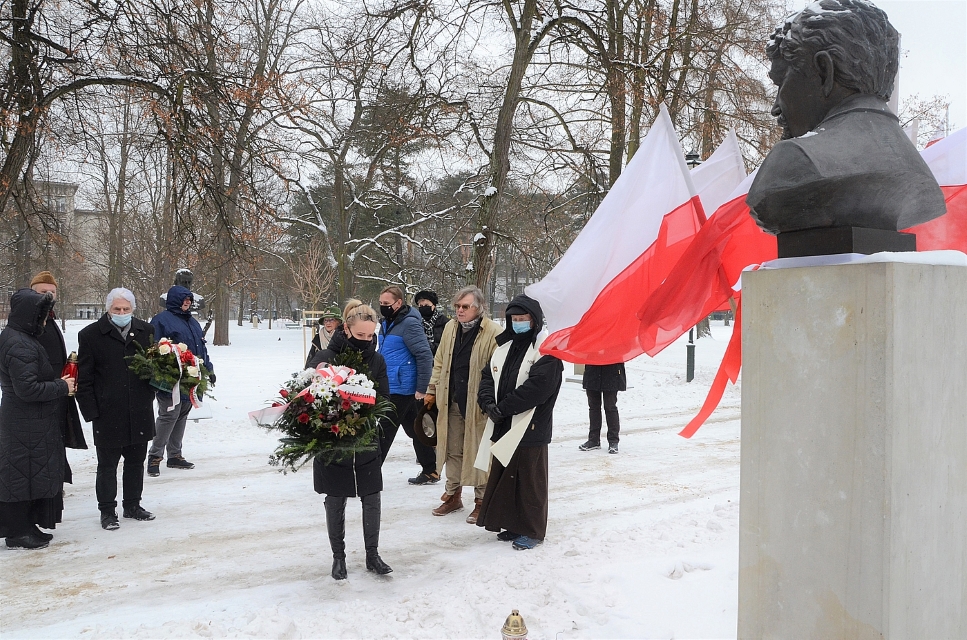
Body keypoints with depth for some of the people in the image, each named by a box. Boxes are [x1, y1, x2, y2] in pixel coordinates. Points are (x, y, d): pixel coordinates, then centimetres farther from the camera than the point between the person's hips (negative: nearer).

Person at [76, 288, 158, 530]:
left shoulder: (146, 331, 5)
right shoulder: (91, 335, -4)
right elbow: (84, 378, -3)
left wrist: (149, 396, -3)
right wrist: (91, 412, -8)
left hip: (140, 413, 4)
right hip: (107, 415, -3)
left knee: (136, 462, 15)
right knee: (107, 466, 7)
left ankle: (132, 505, 29)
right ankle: (107, 511, 20)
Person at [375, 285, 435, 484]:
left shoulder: (409, 323, -15)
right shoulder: (386, 324, 13)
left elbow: (425, 356, -19)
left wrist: (421, 388, -19)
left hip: (401, 388, -9)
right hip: (389, 387, 9)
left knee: (384, 430, -5)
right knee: (414, 429, 14)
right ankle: (430, 471, 23)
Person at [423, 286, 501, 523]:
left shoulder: (493, 332, -12)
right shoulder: (451, 328, 9)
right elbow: (440, 362, 17)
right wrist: (432, 390, 15)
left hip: (478, 404, -6)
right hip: (452, 401, 6)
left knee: (479, 452, 3)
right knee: (452, 449, 15)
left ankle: (481, 500, 17)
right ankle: (453, 495, 30)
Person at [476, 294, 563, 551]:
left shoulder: (546, 349, -12)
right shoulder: (506, 345, 13)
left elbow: (538, 387, -23)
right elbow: (488, 376, 12)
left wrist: (503, 407, -18)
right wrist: (489, 402, -8)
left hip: (530, 429, -7)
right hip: (504, 426, 8)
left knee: (529, 481, 2)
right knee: (505, 476, 15)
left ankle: (532, 530, 16)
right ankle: (513, 524, 29)